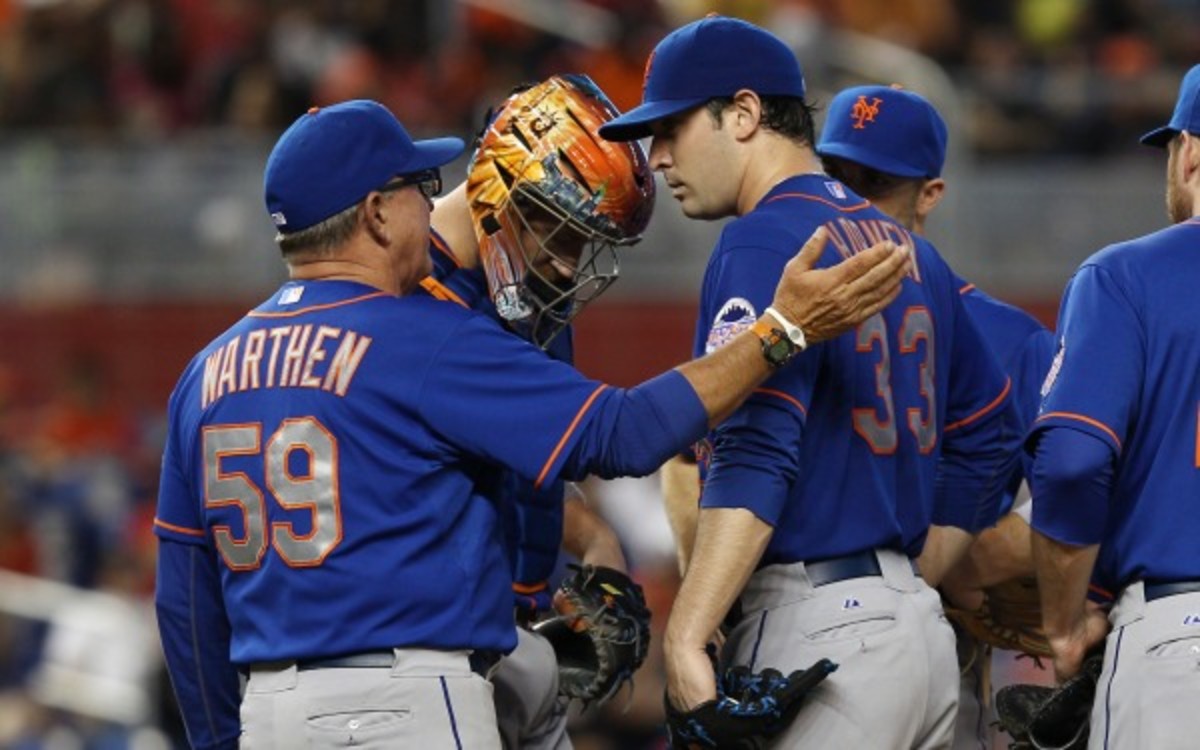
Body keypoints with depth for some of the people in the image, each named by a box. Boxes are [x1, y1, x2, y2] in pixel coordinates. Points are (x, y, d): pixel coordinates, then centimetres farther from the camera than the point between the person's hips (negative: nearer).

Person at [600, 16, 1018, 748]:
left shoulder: (766, 241, -10)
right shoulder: (910, 249, 17)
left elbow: (755, 455, -21)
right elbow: (983, 438, 21)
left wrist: (685, 639, -27)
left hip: (819, 631, -9)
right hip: (924, 625, 9)